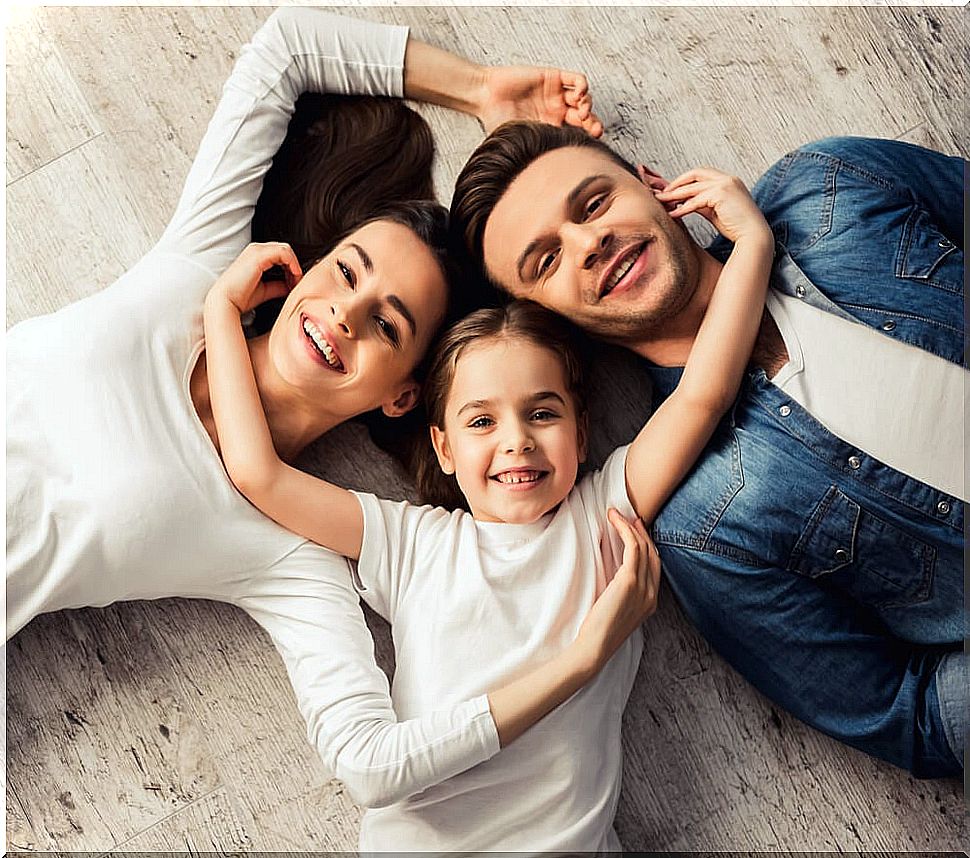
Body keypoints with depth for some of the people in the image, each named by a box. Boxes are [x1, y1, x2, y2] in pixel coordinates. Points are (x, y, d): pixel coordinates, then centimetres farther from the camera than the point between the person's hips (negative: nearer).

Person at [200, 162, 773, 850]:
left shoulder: (602, 516, 9)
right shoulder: (413, 541, 9)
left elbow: (703, 394, -1)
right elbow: (258, 473, 3)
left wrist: (753, 240, -2)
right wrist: (225, 305, 10)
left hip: (567, 841, -1)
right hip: (414, 842, 1)